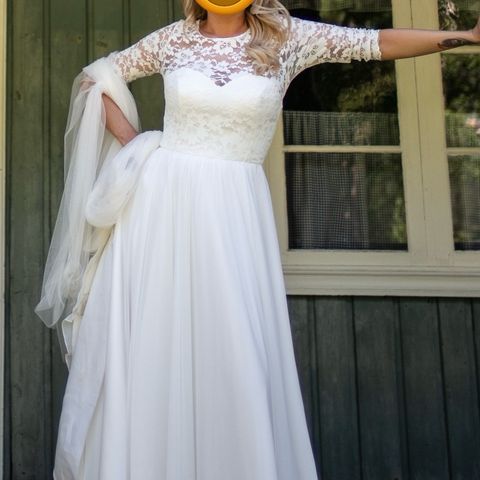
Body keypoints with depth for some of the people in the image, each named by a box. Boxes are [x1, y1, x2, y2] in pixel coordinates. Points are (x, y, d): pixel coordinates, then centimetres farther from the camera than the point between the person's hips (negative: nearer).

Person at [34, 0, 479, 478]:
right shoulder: (173, 39, 7)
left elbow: (377, 42, 2)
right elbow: (95, 76, 17)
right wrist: (129, 140, 5)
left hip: (232, 210, -1)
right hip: (161, 200, 1)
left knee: (233, 348, -3)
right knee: (148, 339, 3)